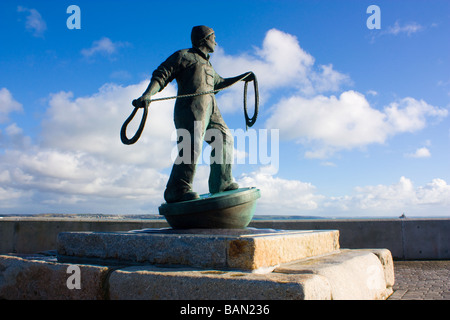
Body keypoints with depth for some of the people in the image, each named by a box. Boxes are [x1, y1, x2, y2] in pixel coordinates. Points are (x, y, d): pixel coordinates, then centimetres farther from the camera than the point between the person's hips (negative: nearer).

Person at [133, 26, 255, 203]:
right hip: (190, 107, -9)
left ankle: (222, 183, 11)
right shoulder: (183, 55, 9)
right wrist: (147, 95, -17)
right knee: (192, 145, -23)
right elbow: (161, 75, -1)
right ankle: (178, 190, -27)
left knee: (224, 138, 5)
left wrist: (242, 77, 53)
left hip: (210, 109, 9)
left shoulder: (207, 65, 35)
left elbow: (219, 82, 52)